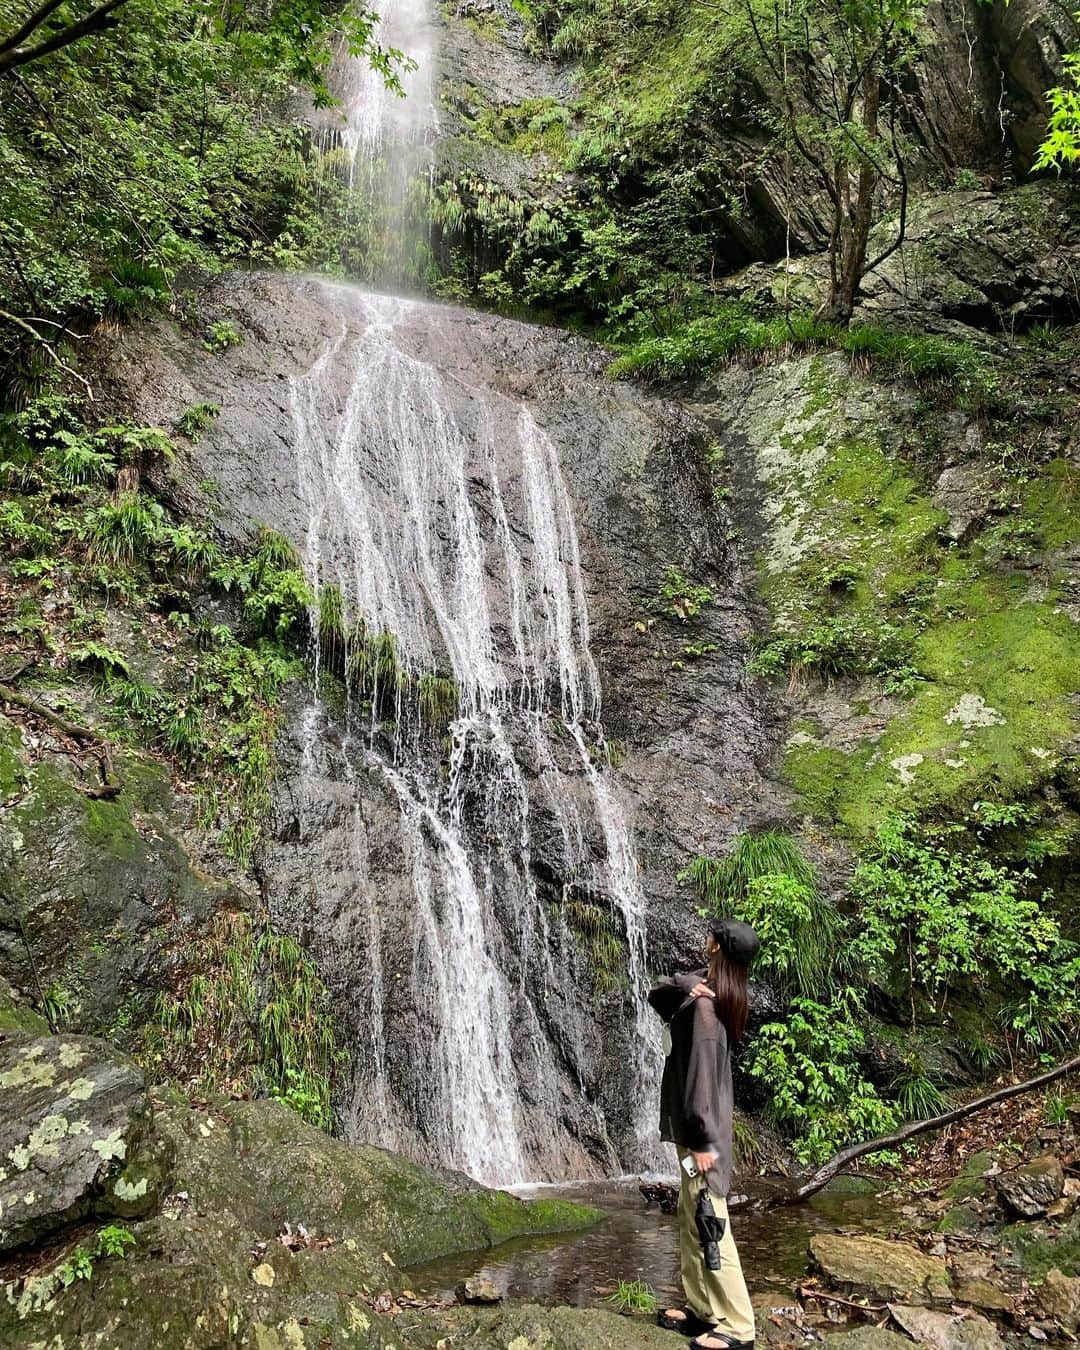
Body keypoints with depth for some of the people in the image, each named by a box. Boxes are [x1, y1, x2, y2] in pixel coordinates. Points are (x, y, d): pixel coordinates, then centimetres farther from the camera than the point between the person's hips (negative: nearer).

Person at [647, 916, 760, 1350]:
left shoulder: (705, 1001, -23)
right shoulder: (707, 986, 5)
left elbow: (701, 1070, -24)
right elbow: (656, 995, 10)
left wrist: (701, 1138, -23)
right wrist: (681, 988, -13)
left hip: (701, 1124, -10)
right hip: (698, 1120, 10)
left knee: (708, 1223, 0)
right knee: (691, 1219, 18)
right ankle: (701, 1307, 29)